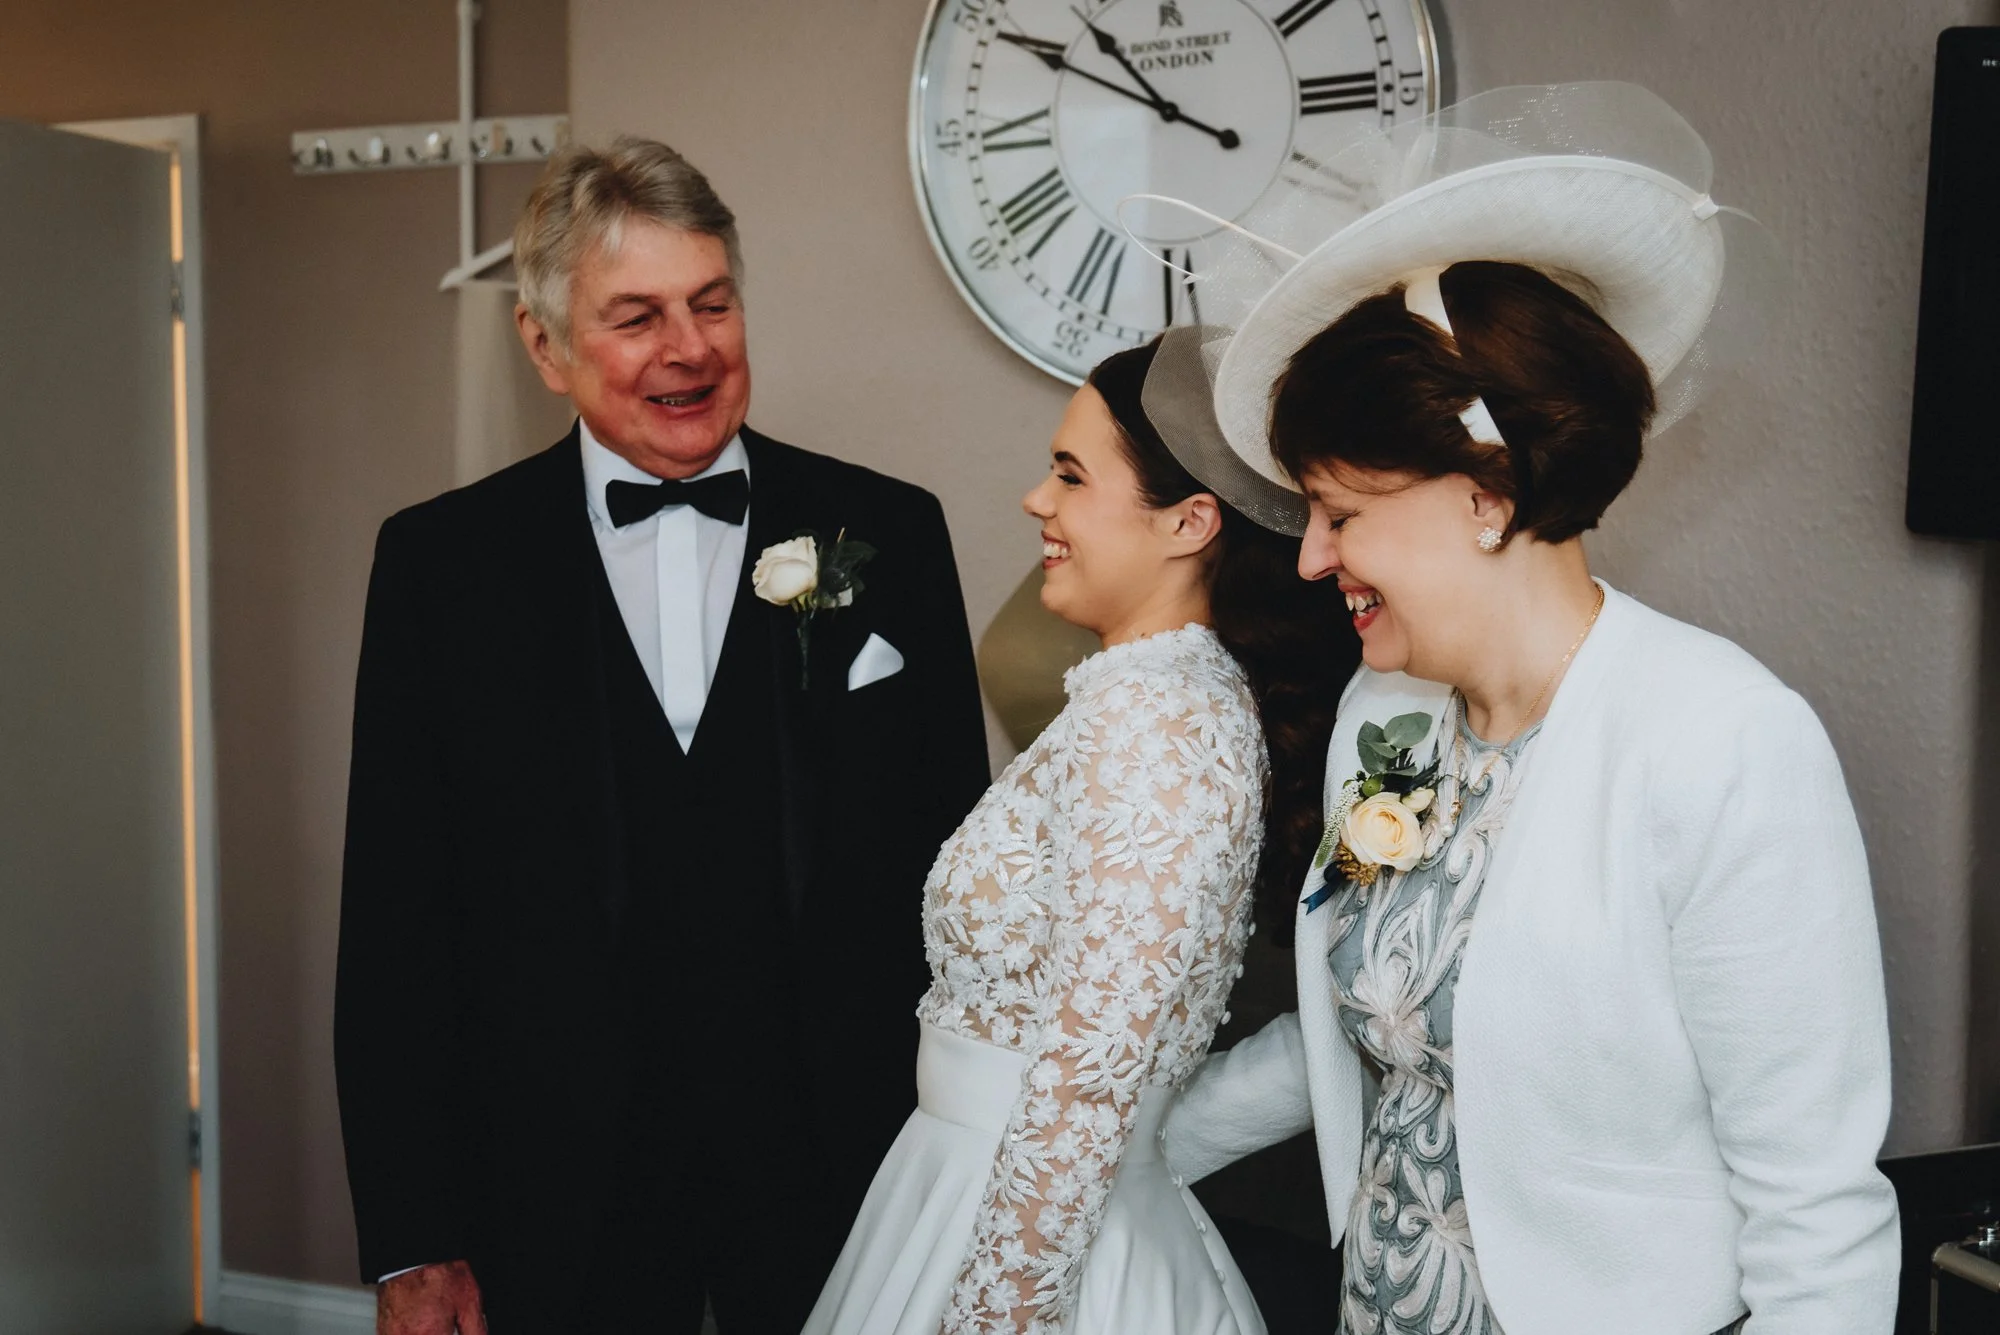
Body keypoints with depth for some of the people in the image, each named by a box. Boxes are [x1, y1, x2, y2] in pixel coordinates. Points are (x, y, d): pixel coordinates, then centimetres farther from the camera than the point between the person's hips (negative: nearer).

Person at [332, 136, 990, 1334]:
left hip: (840, 1165, 1)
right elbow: (398, 918, -1)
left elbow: (955, 864, 1)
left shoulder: (888, 534, -1)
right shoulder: (441, 561, -1)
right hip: (560, 1186, 0)